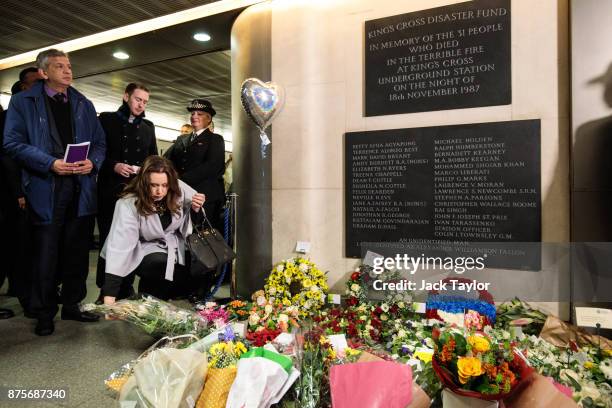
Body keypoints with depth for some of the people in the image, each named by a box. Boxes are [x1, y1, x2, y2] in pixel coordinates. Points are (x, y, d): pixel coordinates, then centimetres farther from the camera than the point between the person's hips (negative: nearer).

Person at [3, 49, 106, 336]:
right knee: (45, 257, 4)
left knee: (77, 253, 10)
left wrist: (92, 163, -8)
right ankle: (44, 314, 20)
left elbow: (99, 143, 13)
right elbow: (13, 142, -4)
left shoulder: (85, 105, 15)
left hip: (81, 190, 3)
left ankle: (72, 305, 26)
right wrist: (50, 164, -16)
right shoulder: (23, 102, 4)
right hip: (45, 190, -3)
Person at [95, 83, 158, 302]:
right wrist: (114, 166, -14)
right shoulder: (107, 119, 7)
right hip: (111, 190, -3)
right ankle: (105, 290, 13)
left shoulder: (148, 126, 18)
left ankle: (125, 287, 15)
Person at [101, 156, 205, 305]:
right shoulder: (128, 204, -26)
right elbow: (119, 246, -34)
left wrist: (196, 208, -25)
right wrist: (109, 295, -40)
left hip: (173, 243, 4)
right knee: (161, 264, -34)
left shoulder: (178, 189, -17)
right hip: (143, 249, -4)